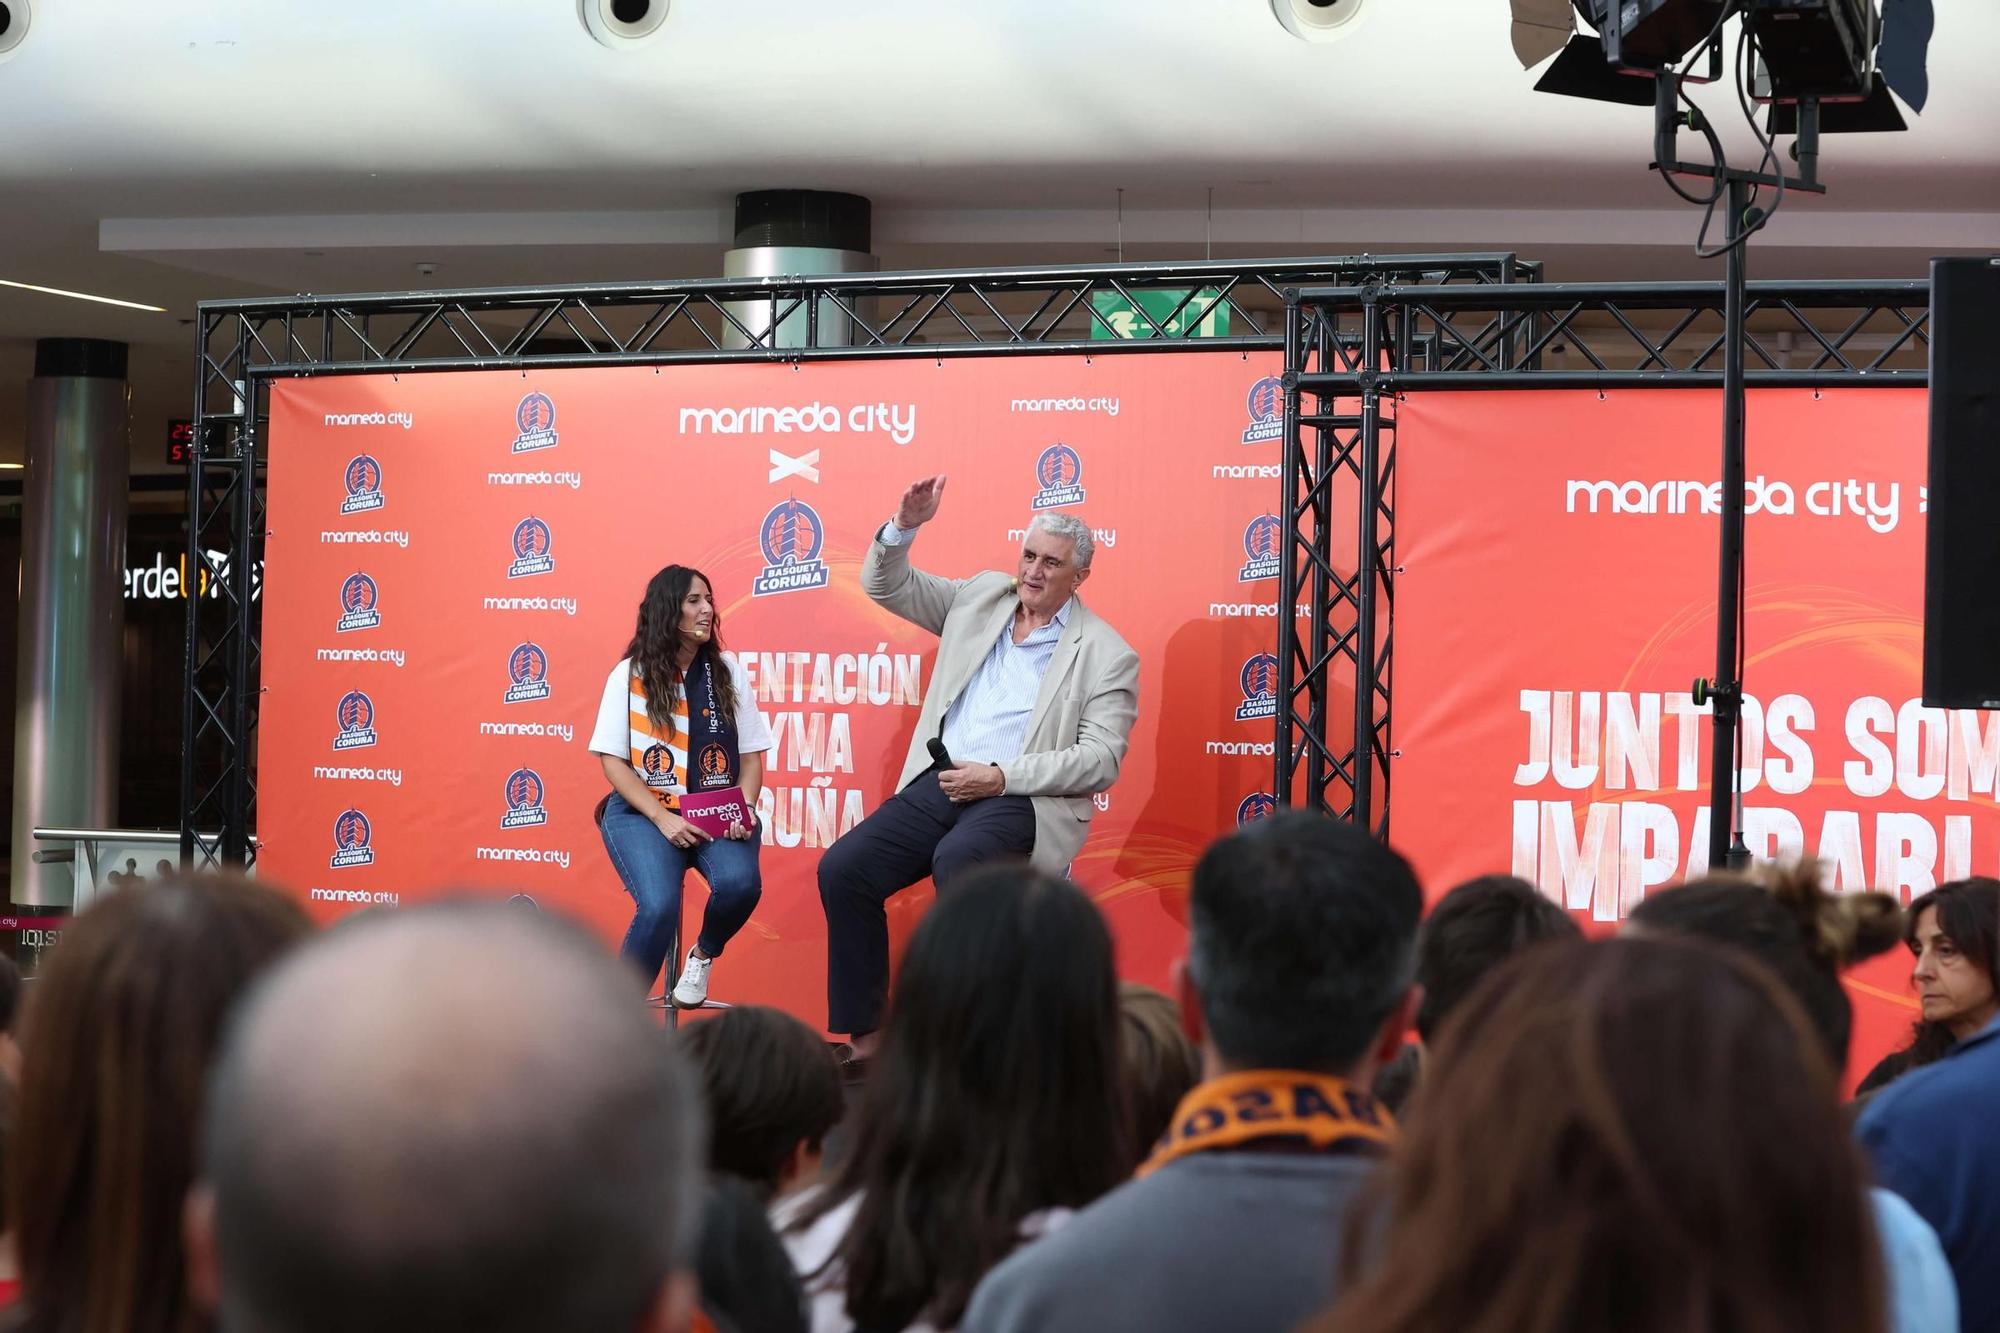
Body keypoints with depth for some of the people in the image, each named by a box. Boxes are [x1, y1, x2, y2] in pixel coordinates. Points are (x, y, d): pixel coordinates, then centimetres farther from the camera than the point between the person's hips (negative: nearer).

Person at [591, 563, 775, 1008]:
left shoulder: (728, 672, 8)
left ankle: (704, 955, 5)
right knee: (659, 908, -30)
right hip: (644, 811, -2)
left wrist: (745, 810, -10)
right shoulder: (630, 675, 2)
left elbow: (751, 754, 10)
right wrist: (662, 818, -13)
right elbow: (612, 759, 0)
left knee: (740, 883, -31)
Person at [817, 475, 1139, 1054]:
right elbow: (886, 586, 20)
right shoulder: (982, 598, 15)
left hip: (1023, 798, -5)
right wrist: (904, 526, -1)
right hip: (940, 783, 6)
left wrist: (999, 777, -15)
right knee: (843, 867, -15)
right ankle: (866, 1038, -8)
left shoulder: (1107, 655, -1)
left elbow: (1101, 760, -9)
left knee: (957, 861, -37)